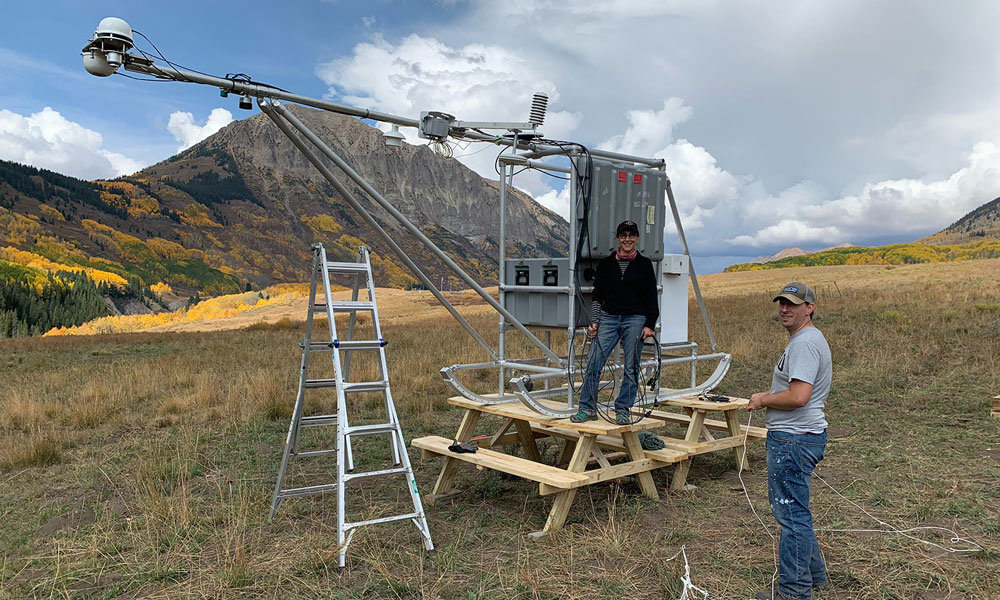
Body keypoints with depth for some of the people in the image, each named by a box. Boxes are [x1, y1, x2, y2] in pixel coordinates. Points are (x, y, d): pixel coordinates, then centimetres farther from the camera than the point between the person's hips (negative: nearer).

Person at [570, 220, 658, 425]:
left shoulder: (644, 264, 4)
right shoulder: (605, 264, 8)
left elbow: (651, 298, 4)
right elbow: (597, 296, 9)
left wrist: (649, 325, -4)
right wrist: (594, 322, 0)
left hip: (635, 320, -1)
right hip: (608, 318, 1)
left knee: (631, 368, 2)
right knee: (593, 363, -7)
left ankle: (623, 410, 14)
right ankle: (588, 409, 3)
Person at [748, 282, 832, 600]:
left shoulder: (804, 343, -19)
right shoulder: (808, 339, 16)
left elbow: (798, 397, -28)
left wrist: (764, 400, -12)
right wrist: (770, 395, 13)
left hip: (793, 439, -12)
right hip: (797, 435, 12)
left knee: (792, 514, -3)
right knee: (794, 510, 23)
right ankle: (814, 574, 35)